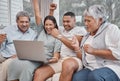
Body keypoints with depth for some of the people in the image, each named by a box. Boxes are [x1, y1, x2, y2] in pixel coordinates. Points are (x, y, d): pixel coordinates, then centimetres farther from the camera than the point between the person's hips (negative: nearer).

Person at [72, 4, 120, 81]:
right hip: (90, 69, 5)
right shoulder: (87, 36, 19)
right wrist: (77, 48, 4)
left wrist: (93, 51, -13)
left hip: (110, 68, -4)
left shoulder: (111, 29, -1)